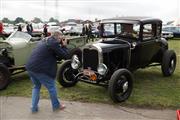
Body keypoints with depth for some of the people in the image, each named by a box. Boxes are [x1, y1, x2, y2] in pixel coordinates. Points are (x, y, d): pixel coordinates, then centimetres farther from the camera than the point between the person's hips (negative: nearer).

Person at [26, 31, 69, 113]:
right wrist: (64, 46, 6)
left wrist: (61, 46, 14)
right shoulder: (54, 43, -9)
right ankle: (56, 105, 29)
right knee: (51, 87, 12)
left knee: (36, 86, 26)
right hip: (40, 69, -8)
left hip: (30, 67, 9)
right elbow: (65, 56, -8)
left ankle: (34, 108, 28)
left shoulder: (44, 41, 18)